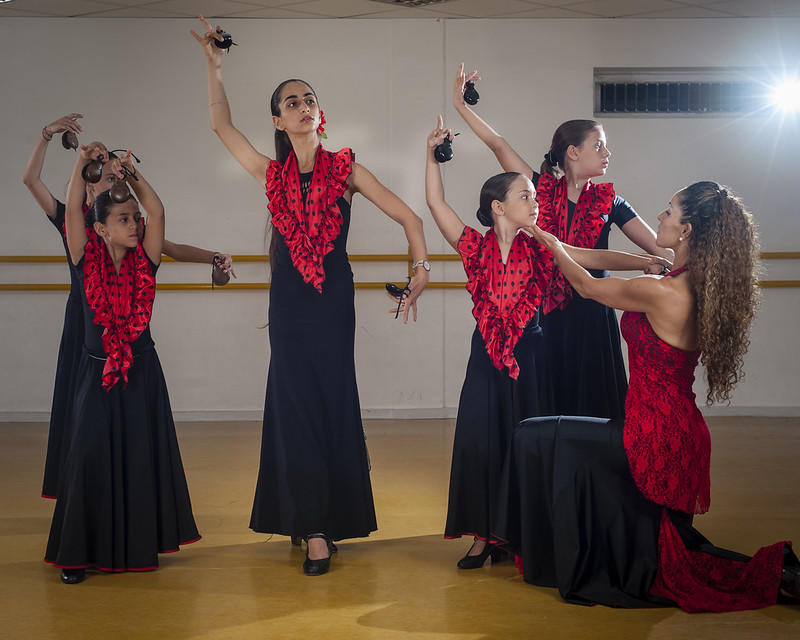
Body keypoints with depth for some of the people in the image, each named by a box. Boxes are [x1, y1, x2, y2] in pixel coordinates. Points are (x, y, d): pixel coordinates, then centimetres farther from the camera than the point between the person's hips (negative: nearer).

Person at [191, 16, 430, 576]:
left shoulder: (345, 168, 2)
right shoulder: (272, 174, 9)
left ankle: (324, 522, 9)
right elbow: (222, 123, 14)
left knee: (330, 402, -1)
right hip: (289, 301, 2)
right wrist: (213, 64, 10)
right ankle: (313, 527, 5)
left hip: (333, 299, -2)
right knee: (296, 406, -1)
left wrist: (422, 270, -5)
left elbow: (408, 217, 3)